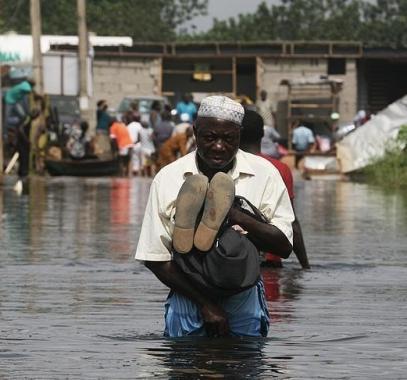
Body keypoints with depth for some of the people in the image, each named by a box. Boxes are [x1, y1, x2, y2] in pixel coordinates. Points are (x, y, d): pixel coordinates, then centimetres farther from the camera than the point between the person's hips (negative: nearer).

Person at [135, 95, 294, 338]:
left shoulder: (264, 174, -3)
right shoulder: (168, 179, -4)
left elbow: (284, 246, -8)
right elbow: (155, 259, -4)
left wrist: (235, 215, -22)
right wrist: (205, 303, -12)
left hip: (244, 299, 0)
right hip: (189, 298, 0)